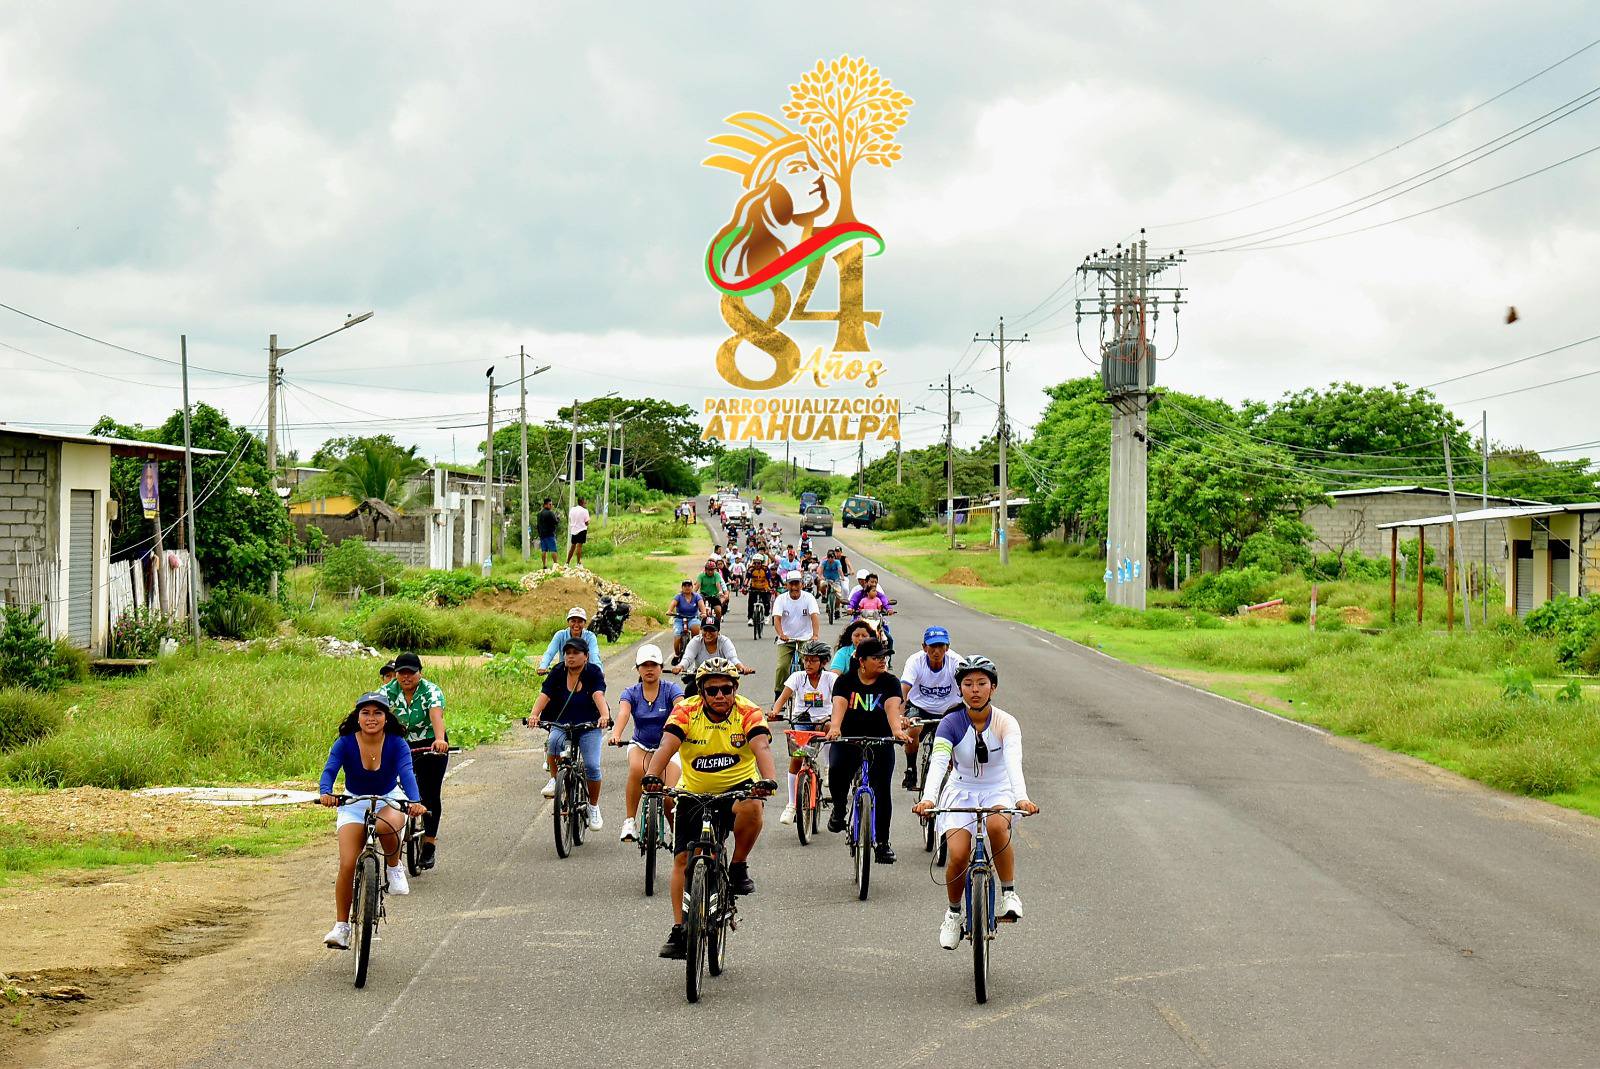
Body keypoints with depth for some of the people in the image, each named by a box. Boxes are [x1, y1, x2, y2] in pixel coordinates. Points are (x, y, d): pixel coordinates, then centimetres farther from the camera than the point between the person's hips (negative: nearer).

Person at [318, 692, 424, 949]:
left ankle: (394, 867, -6)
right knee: (348, 865, -13)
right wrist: (325, 793, -50)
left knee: (385, 826, -38)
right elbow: (329, 770, -28)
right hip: (353, 804, 1)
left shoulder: (397, 744, -18)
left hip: (389, 800, -1)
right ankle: (341, 927, -2)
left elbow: (407, 773, -31)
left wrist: (414, 801, -50)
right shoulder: (345, 743, -16)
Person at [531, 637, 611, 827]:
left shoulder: (593, 674, -8)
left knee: (592, 766, -14)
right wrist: (534, 714, -36)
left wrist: (605, 715, -45)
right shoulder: (557, 674, -3)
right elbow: (544, 695, -16)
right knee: (554, 742, -33)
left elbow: (599, 695, -25)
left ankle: (594, 807, 9)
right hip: (561, 725, 1)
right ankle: (555, 780, -8)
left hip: (589, 727, -1)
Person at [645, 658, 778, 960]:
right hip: (694, 793, 2)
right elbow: (667, 745, -27)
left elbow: (761, 746, -30)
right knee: (683, 860, -6)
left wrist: (768, 779, -50)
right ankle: (679, 931, 1)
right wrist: (652, 776, -46)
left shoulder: (749, 713, -14)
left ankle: (739, 867, -11)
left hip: (737, 787, -2)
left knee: (751, 808, -35)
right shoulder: (686, 711, -12)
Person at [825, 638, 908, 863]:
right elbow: (839, 705, -17)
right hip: (848, 740, -1)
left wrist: (897, 729, -39)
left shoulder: (890, 682, -1)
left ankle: (882, 842, 3)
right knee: (836, 770, -28)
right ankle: (839, 808, 3)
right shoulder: (846, 680, -1)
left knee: (882, 788, -7)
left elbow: (892, 707, -18)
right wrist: (834, 728, -38)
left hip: (880, 742, 1)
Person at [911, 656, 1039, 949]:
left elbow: (1013, 761, -29)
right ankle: (953, 913, 7)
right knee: (957, 855, -22)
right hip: (962, 792, 1)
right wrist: (928, 799, -44)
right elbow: (938, 762, -26)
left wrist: (1022, 798, -47)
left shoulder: (1005, 723, -13)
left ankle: (1009, 893, -16)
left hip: (998, 792, -1)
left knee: (997, 826, -36)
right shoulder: (951, 724, -12)